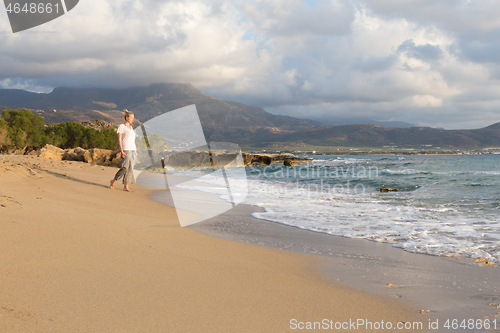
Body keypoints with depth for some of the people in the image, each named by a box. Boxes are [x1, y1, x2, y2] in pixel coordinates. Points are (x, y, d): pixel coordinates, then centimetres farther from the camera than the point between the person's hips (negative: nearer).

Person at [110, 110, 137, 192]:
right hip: (126, 150, -7)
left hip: (132, 150, 7)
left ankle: (126, 186, 3)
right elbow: (119, 139, -10)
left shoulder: (130, 127, 17)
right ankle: (113, 181, 7)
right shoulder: (121, 127, -5)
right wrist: (122, 151, -18)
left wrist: (135, 151, 16)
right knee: (125, 168, -11)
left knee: (130, 168, 2)